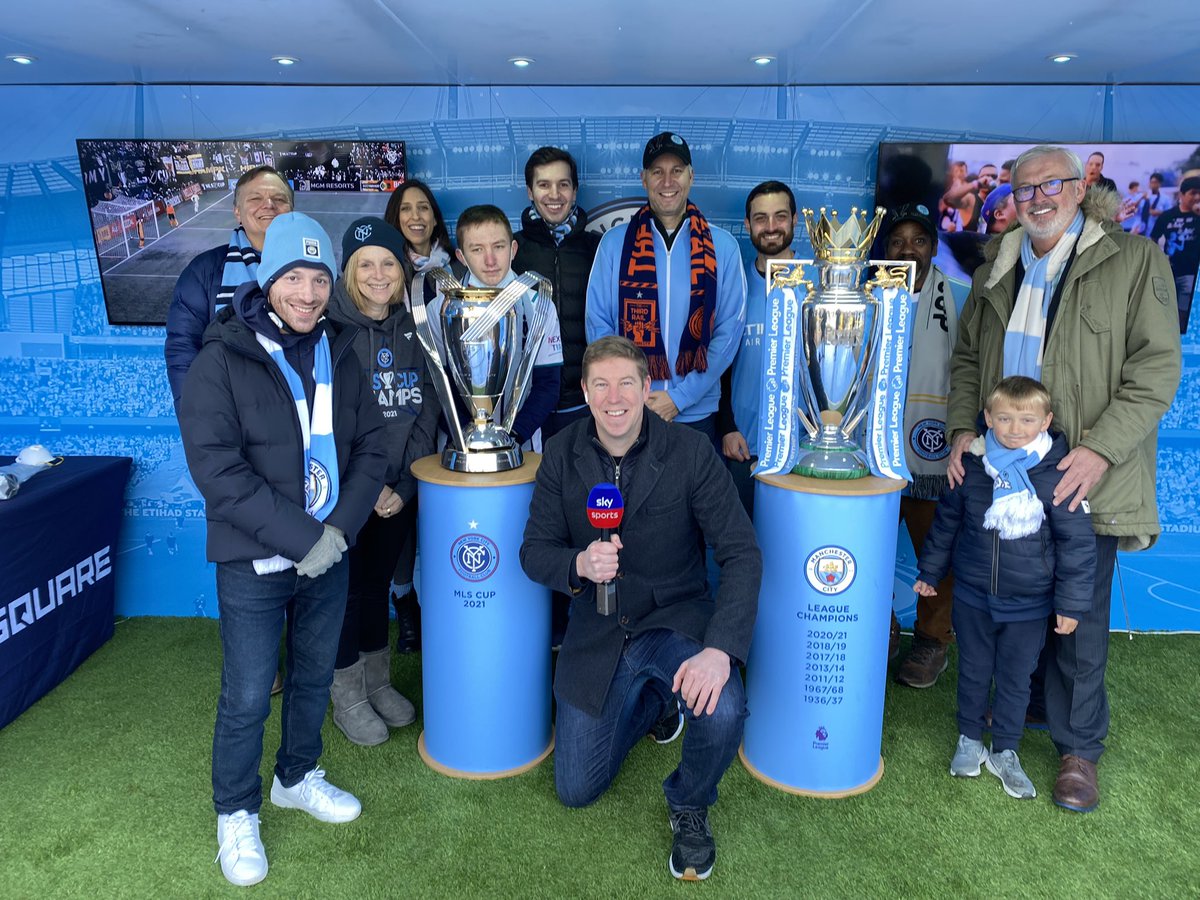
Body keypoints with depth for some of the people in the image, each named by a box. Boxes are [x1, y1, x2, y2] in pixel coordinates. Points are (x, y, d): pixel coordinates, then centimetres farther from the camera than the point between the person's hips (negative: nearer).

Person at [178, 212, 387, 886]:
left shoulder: (339, 356, 3)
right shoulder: (223, 360, -12)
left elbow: (372, 446, 4)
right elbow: (218, 469, -18)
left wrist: (341, 527, -10)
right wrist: (302, 537, -20)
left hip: (329, 553, 5)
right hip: (255, 562, -4)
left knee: (315, 677, 19)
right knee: (248, 697, 7)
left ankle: (298, 777, 43)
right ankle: (236, 814, 31)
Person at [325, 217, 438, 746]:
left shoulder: (411, 330, 4)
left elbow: (426, 411, 3)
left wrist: (404, 485, -5)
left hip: (399, 492, 4)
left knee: (379, 584, 16)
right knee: (347, 588, 6)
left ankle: (378, 683, 33)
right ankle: (347, 697, 24)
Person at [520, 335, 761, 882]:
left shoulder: (691, 452, -15)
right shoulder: (561, 455, -7)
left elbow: (741, 553, -18)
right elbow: (534, 551, -3)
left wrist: (720, 649, -33)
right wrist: (579, 565, -27)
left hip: (676, 620, -2)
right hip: (597, 633, 3)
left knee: (723, 712, -33)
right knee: (575, 790, 8)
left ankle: (689, 805, 5)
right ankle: (652, 703, 37)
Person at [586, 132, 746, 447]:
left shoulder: (722, 246, 1)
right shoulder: (614, 242, 2)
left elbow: (729, 330, -1)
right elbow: (598, 325, 1)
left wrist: (680, 397, -9)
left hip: (697, 413, 0)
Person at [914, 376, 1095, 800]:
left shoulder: (1057, 474, -15)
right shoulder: (971, 464, -6)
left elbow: (1077, 542, -8)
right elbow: (947, 519, 7)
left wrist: (1071, 603, -7)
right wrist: (929, 570, 12)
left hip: (1028, 605, -2)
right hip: (972, 595, 2)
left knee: (1015, 679, 12)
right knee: (973, 671, 17)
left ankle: (1005, 752, 32)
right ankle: (969, 740, 37)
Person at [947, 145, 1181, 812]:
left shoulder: (1135, 261, -2)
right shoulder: (998, 269, 12)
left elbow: (1157, 368, -8)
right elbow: (968, 356, 18)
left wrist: (1100, 450, -18)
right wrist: (963, 427, 3)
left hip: (1083, 477, -4)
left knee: (1080, 619, 4)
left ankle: (1080, 749, 23)